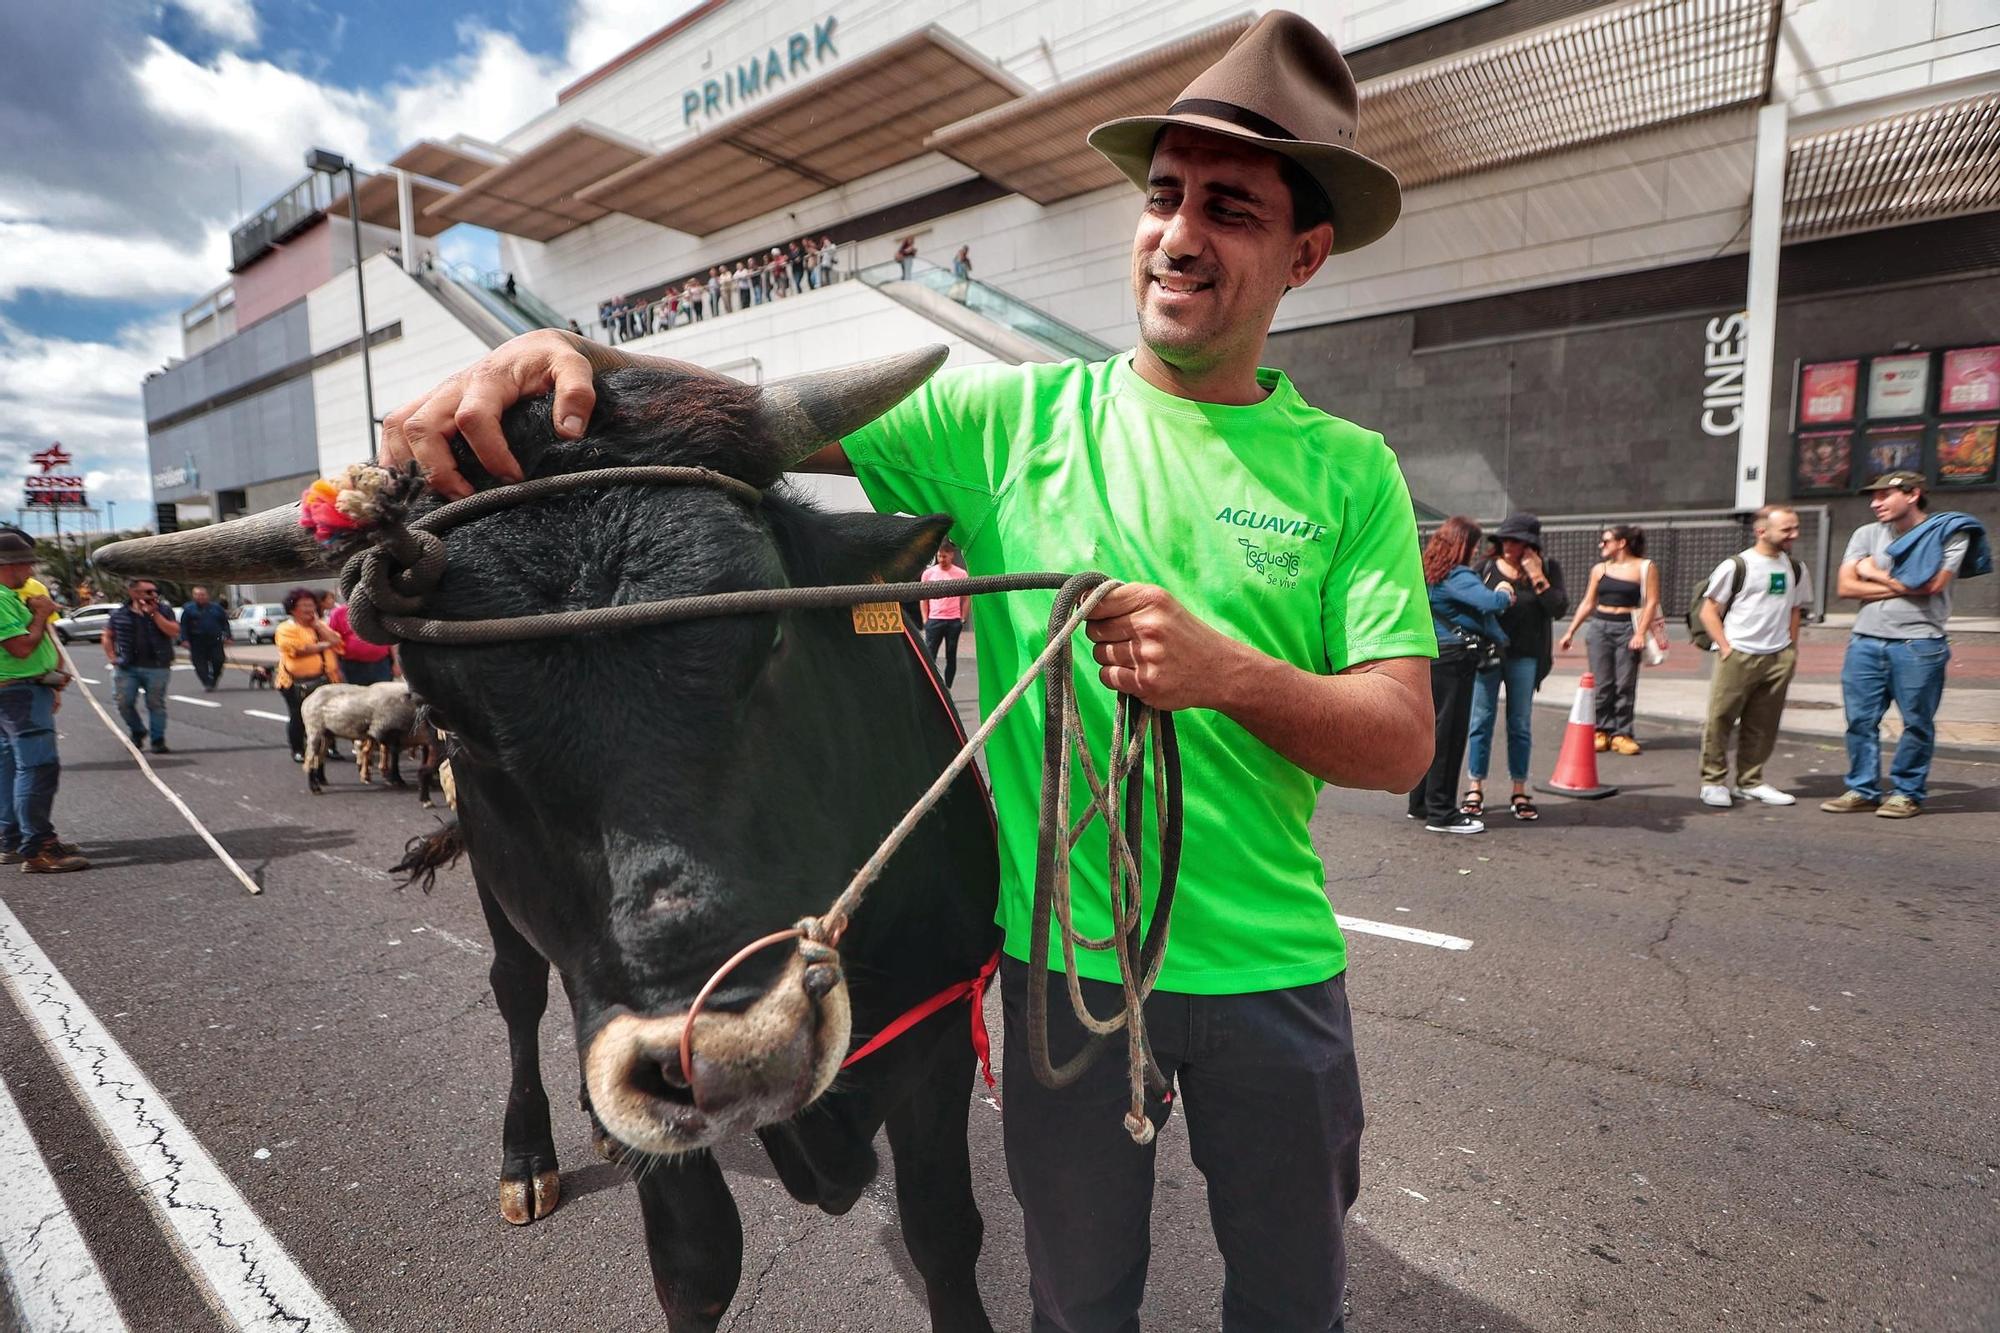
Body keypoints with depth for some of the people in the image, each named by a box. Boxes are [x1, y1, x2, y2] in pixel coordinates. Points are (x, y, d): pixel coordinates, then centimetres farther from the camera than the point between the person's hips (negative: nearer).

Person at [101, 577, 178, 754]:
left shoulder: (163, 612, 4)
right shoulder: (119, 614, 6)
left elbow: (174, 632, -11)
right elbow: (107, 637, 17)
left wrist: (154, 613, -14)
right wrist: (112, 657, 5)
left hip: (157, 668, -2)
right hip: (127, 668, 2)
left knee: (156, 704, 0)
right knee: (125, 703, 2)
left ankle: (158, 739, 7)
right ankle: (137, 732, 25)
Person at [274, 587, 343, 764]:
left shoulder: (321, 625, 16)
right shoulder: (286, 629, -2)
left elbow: (335, 641, -1)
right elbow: (299, 650, -17)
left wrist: (317, 623, -3)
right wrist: (324, 645, -10)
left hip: (324, 679, 4)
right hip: (297, 683, -4)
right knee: (298, 717, 4)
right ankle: (298, 751, 15)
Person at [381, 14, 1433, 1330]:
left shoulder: (1351, 472, -5)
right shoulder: (1013, 418, -5)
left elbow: (1403, 742, -10)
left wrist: (1223, 669, -27)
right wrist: (569, 352, -26)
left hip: (1274, 972, 1)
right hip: (1062, 962, 0)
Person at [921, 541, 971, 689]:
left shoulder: (961, 574, 3)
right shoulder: (929, 573, 5)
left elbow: (966, 599, 7)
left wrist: (963, 619, 0)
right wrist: (925, 619, 2)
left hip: (954, 621, 0)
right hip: (934, 620, 0)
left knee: (951, 656, 7)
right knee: (929, 655, -4)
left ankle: (947, 688, 16)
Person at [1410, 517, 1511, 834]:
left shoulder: (1429, 573, 12)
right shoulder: (1457, 577, -16)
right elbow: (1489, 603, -30)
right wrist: (1505, 594, -9)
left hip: (1432, 657, 9)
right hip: (1453, 661, -9)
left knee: (1431, 729, 15)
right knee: (1449, 734, -4)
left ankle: (1421, 803, 23)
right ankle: (1441, 813, 1)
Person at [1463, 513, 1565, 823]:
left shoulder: (1547, 569, 2)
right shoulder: (1486, 566, 1)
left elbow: (1559, 608, -9)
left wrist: (1536, 575, -13)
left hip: (1524, 657, 1)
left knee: (1520, 725, 8)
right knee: (1481, 722, 3)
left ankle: (1519, 793, 17)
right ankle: (1475, 789, 11)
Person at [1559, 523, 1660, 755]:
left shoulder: (1645, 568, 2)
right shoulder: (1600, 569, 11)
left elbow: (1651, 602, -2)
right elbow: (1587, 603, 15)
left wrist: (1640, 633, -12)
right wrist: (1570, 631, 11)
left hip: (1628, 629, -3)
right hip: (1600, 627, 3)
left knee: (1624, 685, -2)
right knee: (1601, 684, 0)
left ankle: (1621, 734, 4)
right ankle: (1601, 731, 6)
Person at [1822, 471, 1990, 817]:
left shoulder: (1949, 532, 2)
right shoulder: (1866, 534, 11)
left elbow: (1931, 584, -11)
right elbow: (1847, 587, 2)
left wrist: (1876, 574, 1)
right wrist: (1904, 586, -6)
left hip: (1918, 644, -3)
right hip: (1865, 641, 4)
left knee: (1917, 723, 3)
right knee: (1860, 720, 5)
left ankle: (1907, 793, 13)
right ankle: (1862, 790, 14)